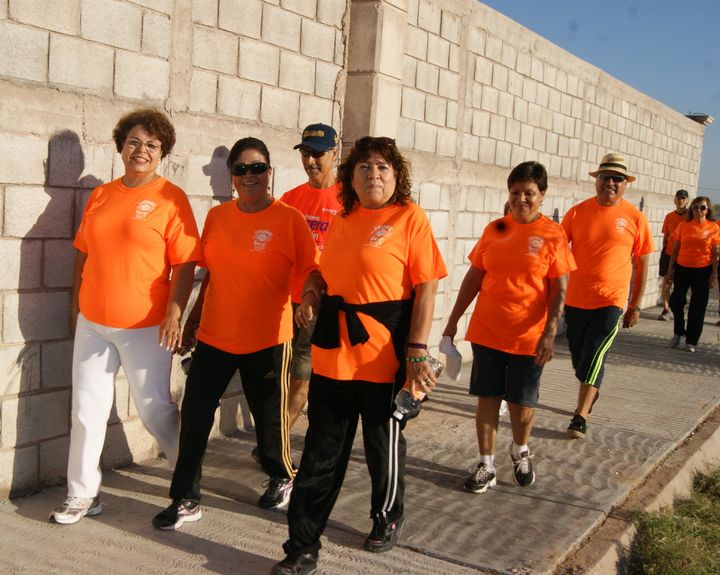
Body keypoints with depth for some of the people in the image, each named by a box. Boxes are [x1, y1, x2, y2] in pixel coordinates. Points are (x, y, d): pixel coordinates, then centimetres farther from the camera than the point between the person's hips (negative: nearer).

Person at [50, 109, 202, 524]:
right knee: (87, 409, 10)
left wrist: (174, 313, -17)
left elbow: (185, 263, -10)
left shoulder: (171, 198, -7)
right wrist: (76, 305, 15)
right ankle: (84, 494, 25)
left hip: (145, 326, -5)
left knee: (155, 409, 4)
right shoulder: (101, 196, 8)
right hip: (92, 322, 5)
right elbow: (84, 254, 14)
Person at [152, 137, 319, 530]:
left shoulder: (289, 219, -8)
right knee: (194, 416, 4)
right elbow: (211, 274, 14)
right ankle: (186, 500, 19)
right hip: (213, 336, 4)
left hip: (266, 339, -4)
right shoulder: (217, 217, 5)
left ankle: (282, 477, 39)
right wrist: (193, 320, 17)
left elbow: (310, 273, -5)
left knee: (269, 417, 11)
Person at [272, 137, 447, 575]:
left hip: (384, 355, -4)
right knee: (321, 452, 7)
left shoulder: (410, 217, -6)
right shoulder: (342, 221, 10)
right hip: (333, 352, 5)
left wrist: (417, 351, -17)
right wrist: (311, 295, 0)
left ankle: (388, 517, 40)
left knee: (384, 444, 14)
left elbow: (426, 288, -10)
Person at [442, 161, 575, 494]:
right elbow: (473, 278, 9)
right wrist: (453, 320, 9)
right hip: (486, 332, 3)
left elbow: (560, 290, -7)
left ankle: (520, 451, 37)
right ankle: (486, 465, 20)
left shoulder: (553, 235, -5)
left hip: (528, 337, -3)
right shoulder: (495, 229, 5)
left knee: (522, 403, 9)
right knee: (487, 398, 7)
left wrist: (550, 333, -16)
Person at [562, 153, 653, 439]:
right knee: (579, 358, 15)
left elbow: (642, 264, 3)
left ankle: (580, 418, 0)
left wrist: (635, 305, 4)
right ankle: (590, 394, 41)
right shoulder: (577, 212, 0)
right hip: (575, 299, 3)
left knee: (593, 359, -7)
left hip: (611, 301, -3)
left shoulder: (635, 218, -4)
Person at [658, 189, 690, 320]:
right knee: (666, 282, 0)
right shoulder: (669, 217, 5)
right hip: (669, 254, 2)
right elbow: (665, 236, 10)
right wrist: (664, 250, 4)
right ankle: (665, 310, 7)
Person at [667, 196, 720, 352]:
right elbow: (675, 249, 7)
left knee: (698, 306, 4)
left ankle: (691, 341, 14)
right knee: (676, 301, -3)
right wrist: (670, 269, 4)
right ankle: (678, 333, 21)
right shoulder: (683, 225, 3)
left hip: (703, 270, -1)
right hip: (682, 268, 1)